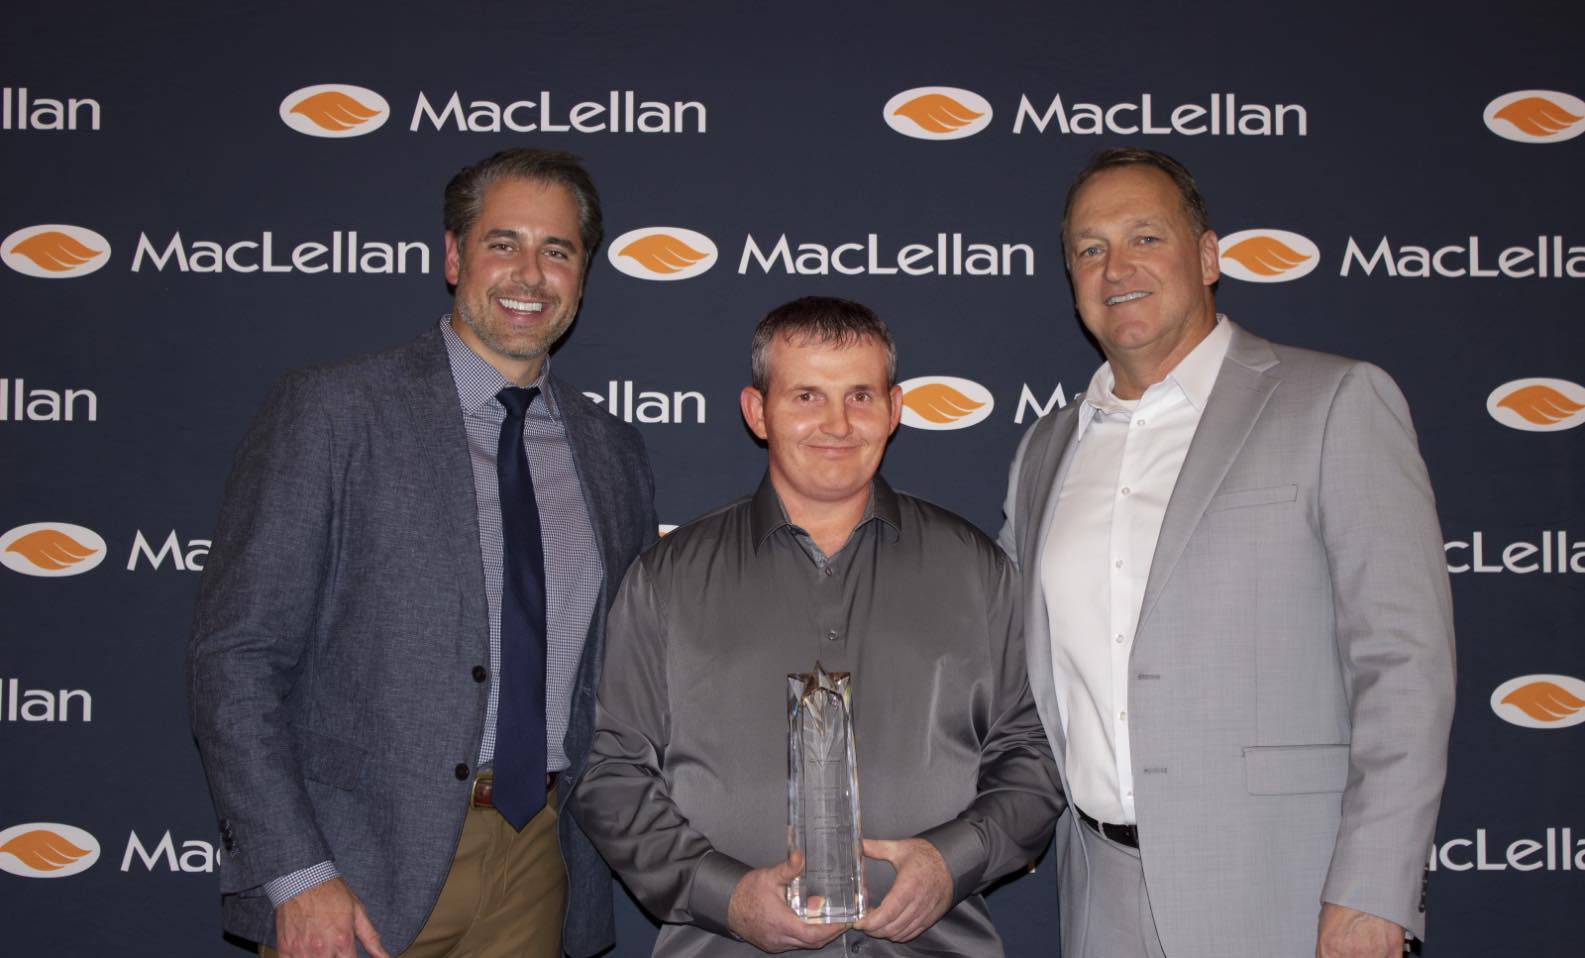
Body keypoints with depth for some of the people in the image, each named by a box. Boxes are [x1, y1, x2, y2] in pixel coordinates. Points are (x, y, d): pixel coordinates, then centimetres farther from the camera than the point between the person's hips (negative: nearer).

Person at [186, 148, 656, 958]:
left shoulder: (613, 452, 9)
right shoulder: (329, 412, -6)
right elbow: (234, 654, -9)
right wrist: (298, 875, -14)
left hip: (538, 862, 4)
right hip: (363, 868, -4)